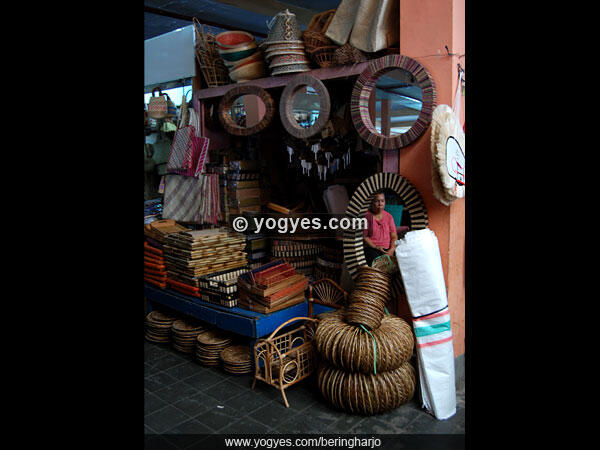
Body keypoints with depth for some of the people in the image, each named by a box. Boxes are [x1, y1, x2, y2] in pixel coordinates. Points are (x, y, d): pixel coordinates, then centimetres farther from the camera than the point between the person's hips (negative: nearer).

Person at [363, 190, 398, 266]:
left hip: (388, 249, 3)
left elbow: (394, 236, 9)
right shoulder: (367, 216, 0)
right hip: (371, 248, -3)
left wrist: (392, 250, -9)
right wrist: (376, 247, -12)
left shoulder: (389, 216, 13)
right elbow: (364, 236, -2)